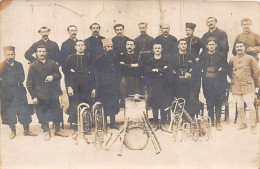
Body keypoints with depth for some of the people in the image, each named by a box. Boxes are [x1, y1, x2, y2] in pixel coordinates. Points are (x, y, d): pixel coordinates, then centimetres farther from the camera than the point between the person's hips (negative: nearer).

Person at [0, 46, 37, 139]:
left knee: (24, 110, 0)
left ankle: (26, 130, 10)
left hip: (19, 92, 1)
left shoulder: (18, 65, 7)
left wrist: (8, 80, -7)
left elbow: (22, 78, 1)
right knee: (9, 112, 4)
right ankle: (13, 131, 18)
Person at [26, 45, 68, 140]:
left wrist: (53, 76, -12)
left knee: (56, 112, 8)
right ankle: (47, 131, 23)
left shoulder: (52, 63, 8)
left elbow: (59, 75, 12)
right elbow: (29, 82, -1)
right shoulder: (33, 66, 1)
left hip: (53, 93, 2)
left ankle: (58, 130, 26)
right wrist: (33, 96, -8)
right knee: (43, 114, 5)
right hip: (40, 95, -2)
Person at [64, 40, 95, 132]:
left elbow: (92, 73, 13)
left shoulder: (88, 58, 12)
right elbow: (67, 73, 2)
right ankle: (75, 127, 4)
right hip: (74, 88, -2)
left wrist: (93, 88, 7)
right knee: (75, 108, -5)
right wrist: (69, 87, -8)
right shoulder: (70, 58, 6)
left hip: (86, 88, 2)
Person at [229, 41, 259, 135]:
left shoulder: (250, 58, 0)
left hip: (247, 86, -3)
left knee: (250, 105, -7)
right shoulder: (232, 60, 8)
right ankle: (243, 124, 20)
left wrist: (249, 79, 11)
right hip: (236, 87, 3)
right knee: (239, 106, 6)